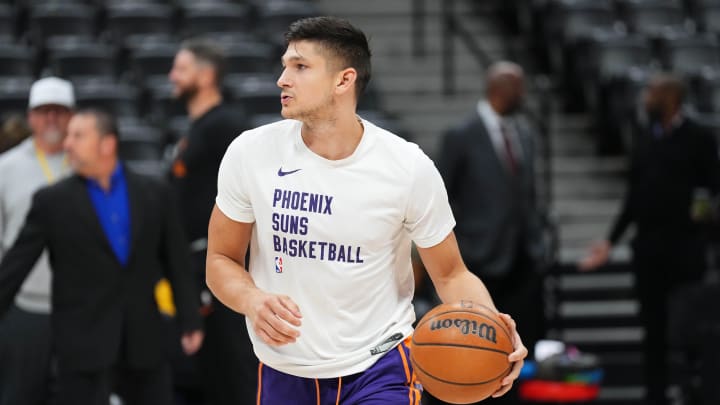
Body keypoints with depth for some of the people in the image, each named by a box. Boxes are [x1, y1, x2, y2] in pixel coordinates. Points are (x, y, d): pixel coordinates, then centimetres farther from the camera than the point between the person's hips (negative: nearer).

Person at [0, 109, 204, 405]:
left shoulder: (154, 195, 5)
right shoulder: (52, 202, -1)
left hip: (144, 338, 2)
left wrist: (190, 322, 5)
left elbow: (177, 263, 8)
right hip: (82, 341, -2)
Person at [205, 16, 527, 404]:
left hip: (379, 369, -3)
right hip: (284, 372, 3)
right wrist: (252, 301, -20)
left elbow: (451, 275, -2)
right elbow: (221, 260, 2)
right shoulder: (249, 153, -8)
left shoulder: (408, 167, -12)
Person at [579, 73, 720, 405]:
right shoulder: (644, 140, 10)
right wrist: (611, 241, 12)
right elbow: (634, 195, 14)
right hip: (647, 245, 5)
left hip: (685, 246, -5)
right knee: (654, 327, 8)